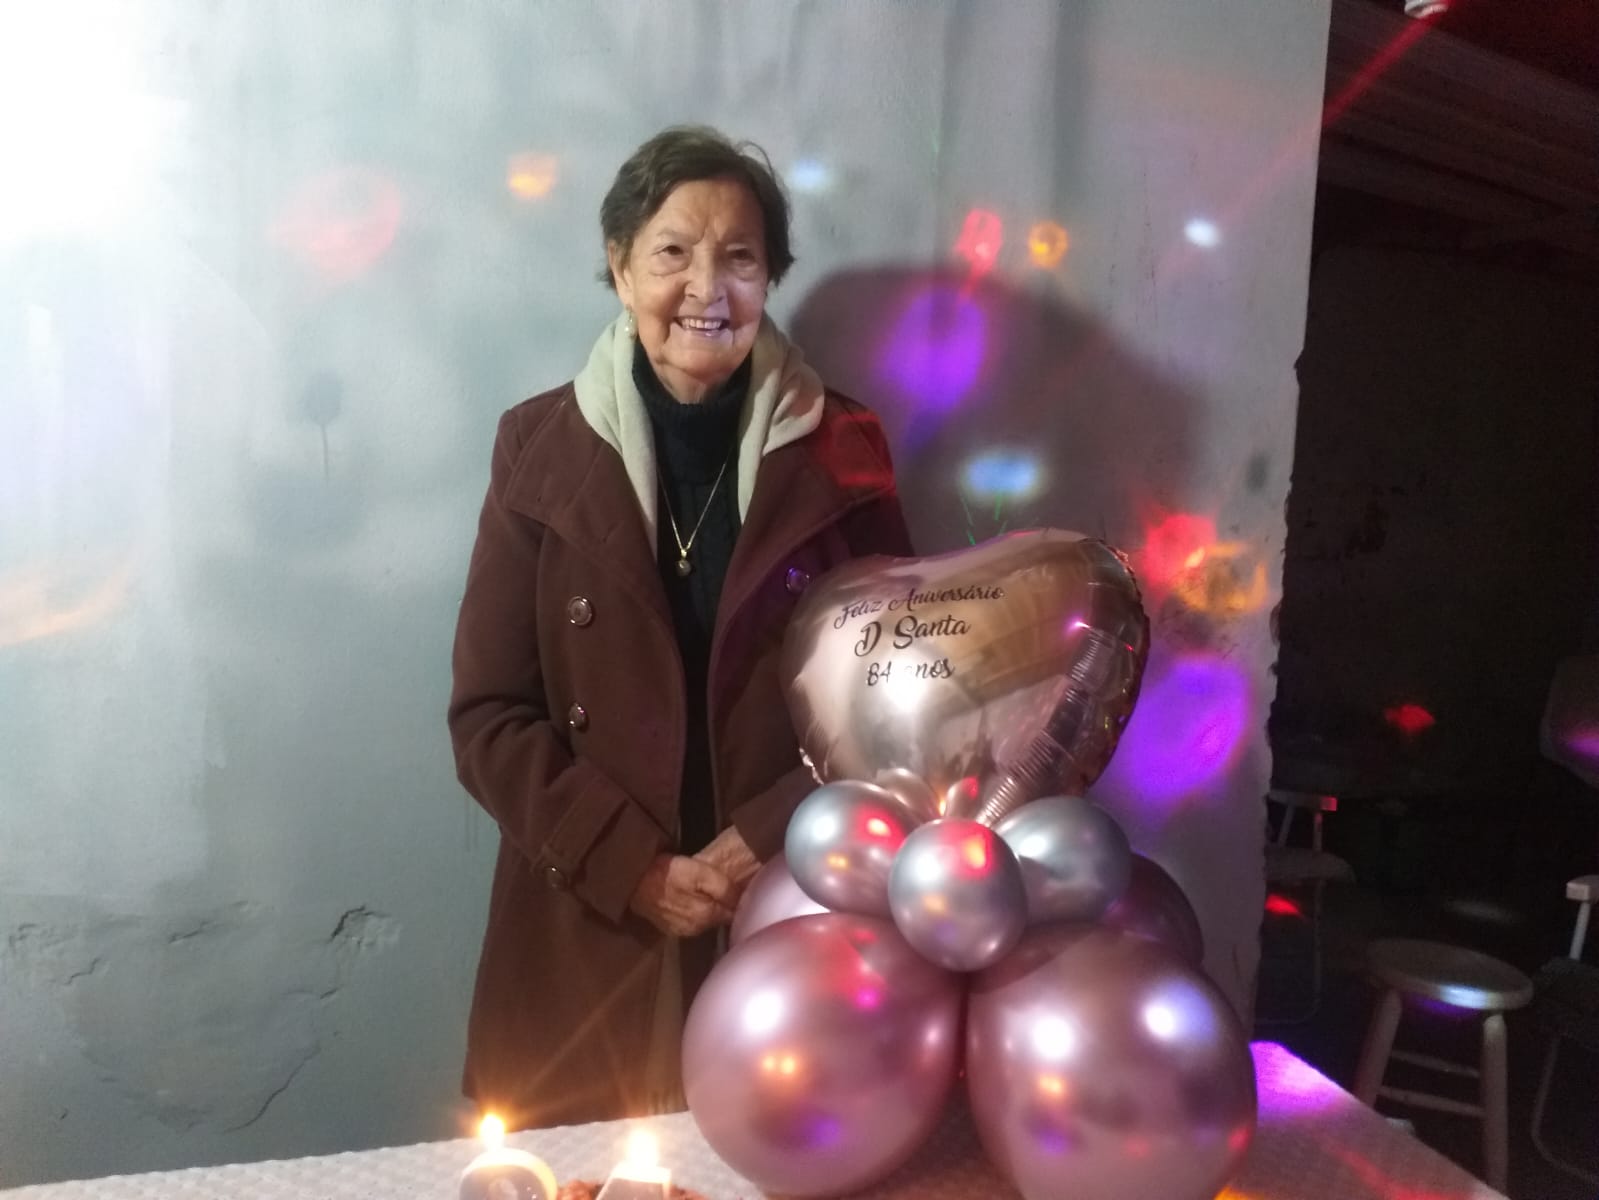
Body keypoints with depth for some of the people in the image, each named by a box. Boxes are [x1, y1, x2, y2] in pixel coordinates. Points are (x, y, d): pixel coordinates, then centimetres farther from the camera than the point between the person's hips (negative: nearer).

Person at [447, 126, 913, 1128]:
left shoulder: (842, 452, -2)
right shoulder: (540, 448, -3)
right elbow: (489, 718, -3)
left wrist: (769, 840, -12)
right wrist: (634, 869, -12)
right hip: (591, 938, 0)